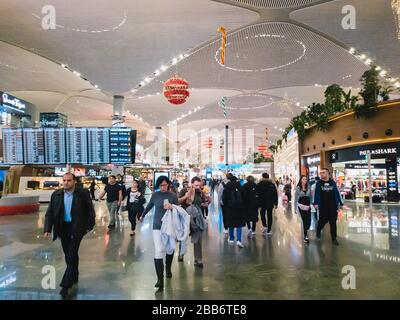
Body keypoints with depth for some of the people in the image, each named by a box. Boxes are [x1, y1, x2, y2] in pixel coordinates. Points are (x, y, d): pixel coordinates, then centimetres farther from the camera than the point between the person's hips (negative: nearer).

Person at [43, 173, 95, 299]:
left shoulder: (83, 193, -10)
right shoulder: (56, 194, 0)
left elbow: (90, 210, -4)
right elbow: (49, 213, 2)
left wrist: (89, 226, -7)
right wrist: (47, 229, -6)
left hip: (76, 228, -4)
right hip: (63, 228, 4)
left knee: (71, 255, -6)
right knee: (69, 255, 15)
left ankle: (65, 285, 1)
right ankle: (74, 277, 34)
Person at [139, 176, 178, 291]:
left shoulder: (173, 196, -5)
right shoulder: (155, 195, -4)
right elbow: (149, 206, 14)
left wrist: (172, 207, -21)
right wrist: (142, 215, 29)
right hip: (157, 226, -1)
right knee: (159, 251, -11)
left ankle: (168, 269, 43)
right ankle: (160, 279, -6)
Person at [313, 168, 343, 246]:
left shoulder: (333, 182, 3)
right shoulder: (318, 183, -1)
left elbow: (337, 193, 6)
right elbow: (316, 193, -4)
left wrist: (340, 203, 4)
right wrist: (315, 203, -12)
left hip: (333, 206, 2)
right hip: (323, 206, -2)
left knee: (333, 222, 5)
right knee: (323, 220, 4)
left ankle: (334, 238, 15)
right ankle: (318, 230, 35)